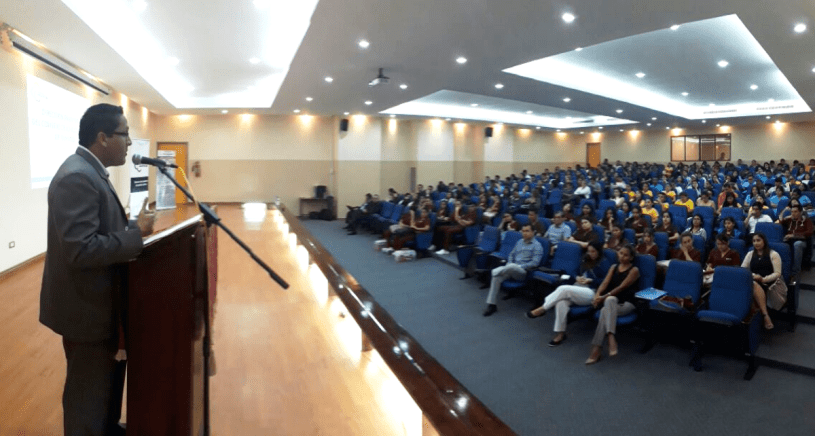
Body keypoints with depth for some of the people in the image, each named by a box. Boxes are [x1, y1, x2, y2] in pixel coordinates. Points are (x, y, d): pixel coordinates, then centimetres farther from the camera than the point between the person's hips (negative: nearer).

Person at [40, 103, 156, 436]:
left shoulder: (89, 171, 8)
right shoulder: (77, 178, -25)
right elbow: (81, 250, -31)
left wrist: (133, 226, 3)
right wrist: (137, 233, -23)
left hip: (98, 299, 11)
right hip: (85, 305, -11)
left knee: (108, 375, 27)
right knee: (89, 390, 8)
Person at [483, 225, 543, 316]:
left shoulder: (537, 246, 0)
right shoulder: (520, 242, 20)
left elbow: (535, 263, -10)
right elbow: (511, 254, 24)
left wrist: (519, 267, -16)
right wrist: (508, 264, 3)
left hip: (523, 271, -6)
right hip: (511, 269, 6)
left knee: (512, 266, -41)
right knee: (496, 277, -23)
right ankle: (491, 304, -22)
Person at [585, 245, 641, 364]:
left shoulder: (634, 270, 1)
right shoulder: (614, 267, 18)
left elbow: (621, 287, -9)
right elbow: (605, 283, 6)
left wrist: (604, 297, -17)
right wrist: (597, 294, -14)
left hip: (626, 303, -4)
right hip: (611, 301, 4)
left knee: (605, 311, -35)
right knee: (610, 299, -35)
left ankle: (597, 349, -38)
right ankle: (611, 338, -46)